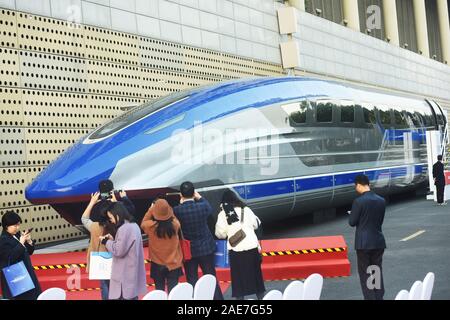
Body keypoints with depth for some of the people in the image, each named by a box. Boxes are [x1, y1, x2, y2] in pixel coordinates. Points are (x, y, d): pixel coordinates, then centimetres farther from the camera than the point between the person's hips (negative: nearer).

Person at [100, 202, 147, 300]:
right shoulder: (134, 226, 11)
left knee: (121, 297, -6)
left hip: (125, 275, -10)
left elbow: (119, 251, -18)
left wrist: (107, 242, -5)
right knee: (132, 296, 12)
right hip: (132, 272, 10)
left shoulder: (124, 229, -19)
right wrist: (113, 240, 9)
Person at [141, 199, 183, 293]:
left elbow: (143, 224, 6)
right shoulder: (175, 224, -15)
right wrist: (169, 211, 6)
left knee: (160, 291, 11)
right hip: (174, 263, 1)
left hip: (157, 264, -1)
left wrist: (150, 210, 6)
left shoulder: (151, 226, -18)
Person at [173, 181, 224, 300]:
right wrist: (200, 198, 20)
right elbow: (210, 209, 10)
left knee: (192, 281, 11)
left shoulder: (177, 210, -18)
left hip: (188, 250, -1)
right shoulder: (203, 206, -15)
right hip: (206, 248, 1)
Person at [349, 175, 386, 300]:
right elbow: (380, 220, 13)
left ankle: (370, 298, 0)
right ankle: (379, 297, 16)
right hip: (379, 241, 6)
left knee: (365, 273, 3)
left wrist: (352, 214, 11)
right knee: (378, 272, 13)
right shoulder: (381, 201, 4)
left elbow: (352, 222, -8)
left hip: (363, 242, -5)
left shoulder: (359, 201, -14)